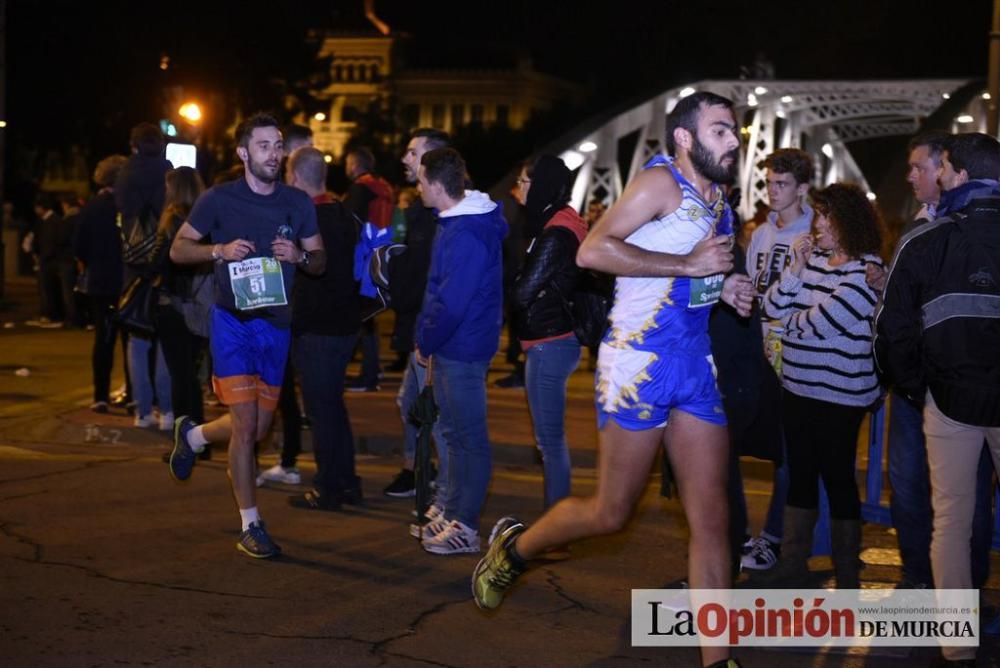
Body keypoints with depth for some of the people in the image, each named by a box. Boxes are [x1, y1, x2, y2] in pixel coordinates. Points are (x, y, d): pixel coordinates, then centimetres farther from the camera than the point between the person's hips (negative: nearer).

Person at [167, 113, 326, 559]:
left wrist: (300, 255, -14)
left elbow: (320, 262, 9)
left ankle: (193, 435, 42)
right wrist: (220, 250, -18)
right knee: (246, 425, -8)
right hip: (233, 321, -4)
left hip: (276, 323, 4)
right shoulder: (219, 200, -5)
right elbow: (177, 249, 0)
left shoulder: (297, 203, 4)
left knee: (260, 428, 12)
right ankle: (250, 527, 5)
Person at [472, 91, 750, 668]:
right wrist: (689, 264, -21)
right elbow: (593, 251, -22)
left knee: (713, 518, 2)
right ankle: (514, 546, 29)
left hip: (696, 366, 7)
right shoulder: (662, 183, -10)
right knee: (611, 513, 2)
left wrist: (723, 287, 6)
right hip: (639, 362, -7)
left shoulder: (718, 200, 13)